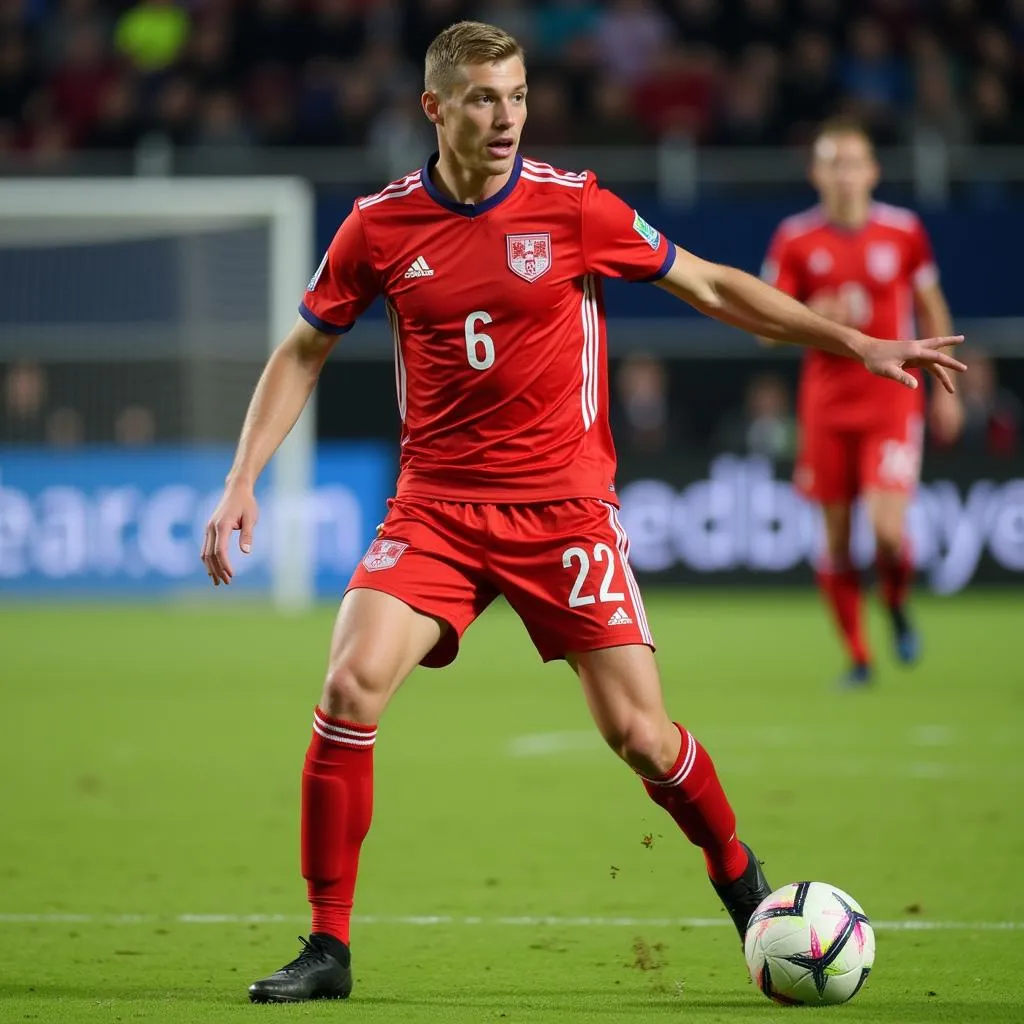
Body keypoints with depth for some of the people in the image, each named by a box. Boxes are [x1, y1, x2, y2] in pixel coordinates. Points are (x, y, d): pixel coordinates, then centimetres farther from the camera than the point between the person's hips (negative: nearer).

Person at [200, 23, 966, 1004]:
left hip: (564, 508, -1)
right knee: (350, 689, -18)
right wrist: (242, 481, 2)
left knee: (636, 730, -7)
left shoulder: (571, 205, -5)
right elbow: (303, 352, 11)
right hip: (433, 509, 1)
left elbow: (713, 286, 5)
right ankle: (328, 949, -6)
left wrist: (858, 344, 3)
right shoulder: (379, 224, -1)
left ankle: (744, 887, 22)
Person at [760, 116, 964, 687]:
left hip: (892, 398, -1)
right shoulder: (795, 240, -1)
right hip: (827, 404, 1)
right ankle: (858, 656, 17)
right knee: (836, 534, 2)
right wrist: (816, 317, -18)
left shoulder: (904, 231, -1)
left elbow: (933, 311, 12)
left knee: (887, 527, -16)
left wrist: (946, 387, 11)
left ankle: (898, 606, 17)